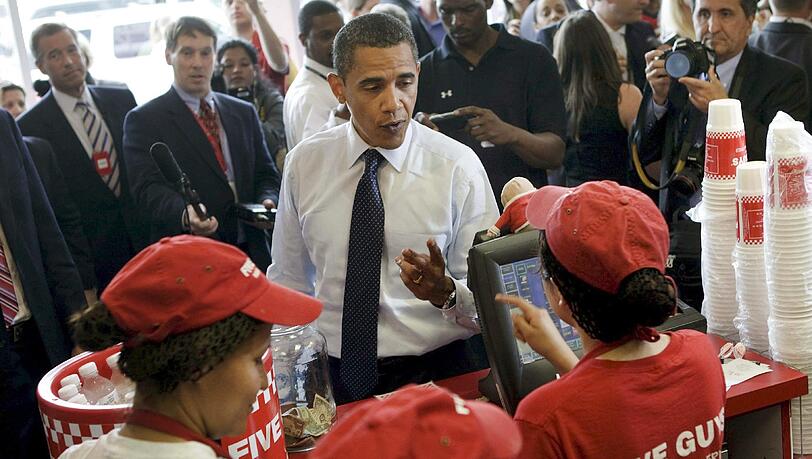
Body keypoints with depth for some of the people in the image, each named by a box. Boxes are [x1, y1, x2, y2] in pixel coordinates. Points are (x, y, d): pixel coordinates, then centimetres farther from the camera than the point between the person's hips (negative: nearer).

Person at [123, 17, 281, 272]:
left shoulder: (245, 113, 14)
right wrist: (185, 215, -32)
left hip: (250, 250, 4)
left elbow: (265, 174, 15)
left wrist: (266, 201, -8)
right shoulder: (143, 121, -2)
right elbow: (148, 188, -13)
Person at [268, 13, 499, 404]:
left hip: (438, 373, -1)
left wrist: (445, 291, -29)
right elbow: (288, 282, 6)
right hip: (338, 375, 2)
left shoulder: (458, 166, -10)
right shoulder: (304, 163, -2)